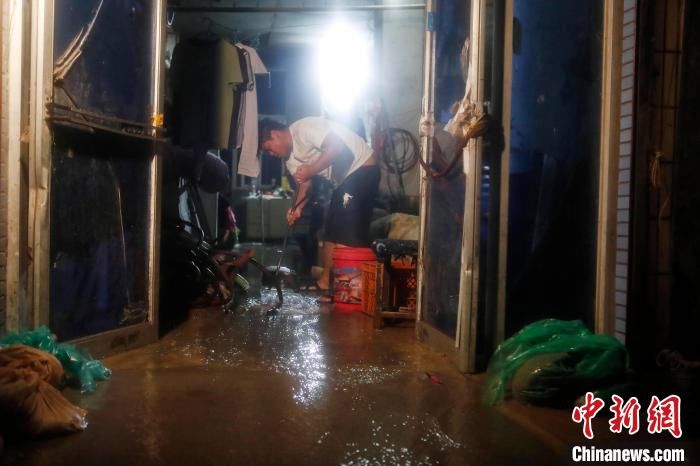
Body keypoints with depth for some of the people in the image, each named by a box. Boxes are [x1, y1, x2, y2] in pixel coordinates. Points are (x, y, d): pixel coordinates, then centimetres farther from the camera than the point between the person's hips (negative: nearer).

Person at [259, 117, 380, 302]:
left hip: (362, 169, -10)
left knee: (349, 233, -13)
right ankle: (326, 281, 22)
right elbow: (304, 183, 8)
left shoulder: (304, 127, -18)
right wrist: (297, 207, -10)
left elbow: (338, 146, -28)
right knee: (331, 230, 12)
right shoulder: (291, 158, 10)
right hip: (344, 179, 10)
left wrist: (312, 169, -30)